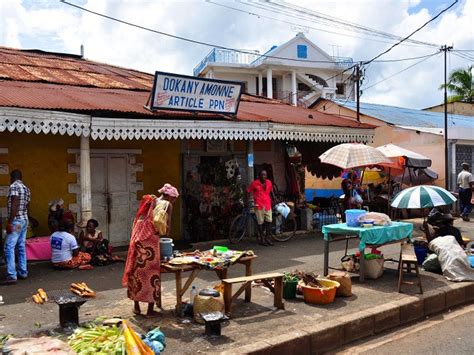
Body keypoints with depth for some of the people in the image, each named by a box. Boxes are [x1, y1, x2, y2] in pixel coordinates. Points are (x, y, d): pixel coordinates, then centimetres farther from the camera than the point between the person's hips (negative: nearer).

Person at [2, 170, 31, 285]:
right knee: (21, 247, 12)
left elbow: (15, 205, -20)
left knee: (9, 247, -10)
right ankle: (23, 272, 15)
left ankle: (11, 276, -14)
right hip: (24, 220, 9)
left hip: (16, 221, -9)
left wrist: (9, 222, -21)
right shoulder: (26, 188, 14)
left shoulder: (13, 186, -11)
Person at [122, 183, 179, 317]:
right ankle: (150, 309, 9)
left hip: (138, 238, 6)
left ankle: (136, 306, 23)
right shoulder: (167, 205, -1)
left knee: (136, 270, 13)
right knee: (151, 271, 3)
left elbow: (142, 221, 16)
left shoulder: (150, 202, 18)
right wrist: (165, 234, 12)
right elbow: (167, 226, -7)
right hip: (150, 239, -6)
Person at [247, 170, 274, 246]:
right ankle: (261, 239, 10)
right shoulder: (255, 183, -6)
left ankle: (268, 239, 11)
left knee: (269, 221, 2)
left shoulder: (269, 182, 6)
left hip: (267, 205, 4)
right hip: (259, 205, -4)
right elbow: (248, 192, 1)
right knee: (260, 222, 1)